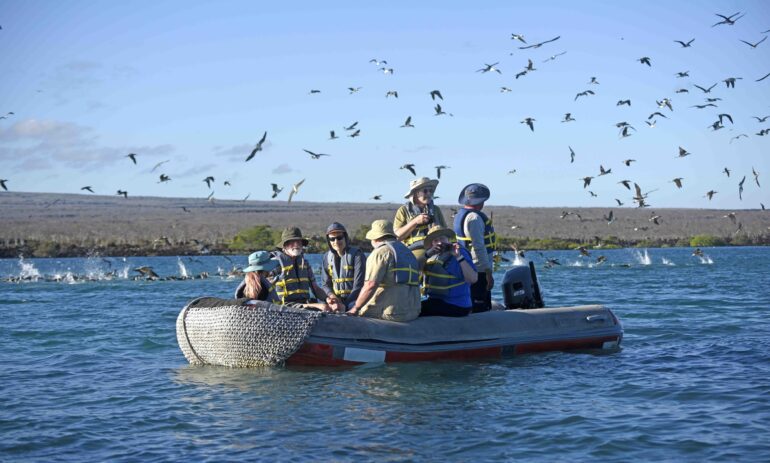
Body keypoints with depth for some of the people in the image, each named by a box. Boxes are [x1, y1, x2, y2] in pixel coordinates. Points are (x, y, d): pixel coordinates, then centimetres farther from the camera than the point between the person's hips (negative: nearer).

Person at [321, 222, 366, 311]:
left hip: (354, 300, -4)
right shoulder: (327, 257, 11)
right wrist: (331, 295, -7)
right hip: (337, 301, 4)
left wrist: (345, 306, -18)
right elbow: (325, 284, 15)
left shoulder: (357, 255, -7)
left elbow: (359, 285, -11)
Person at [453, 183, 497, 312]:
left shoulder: (460, 214, 16)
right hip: (479, 270, -10)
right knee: (481, 309, -8)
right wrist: (488, 273, -20)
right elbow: (479, 247, -22)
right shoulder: (474, 218, -17)